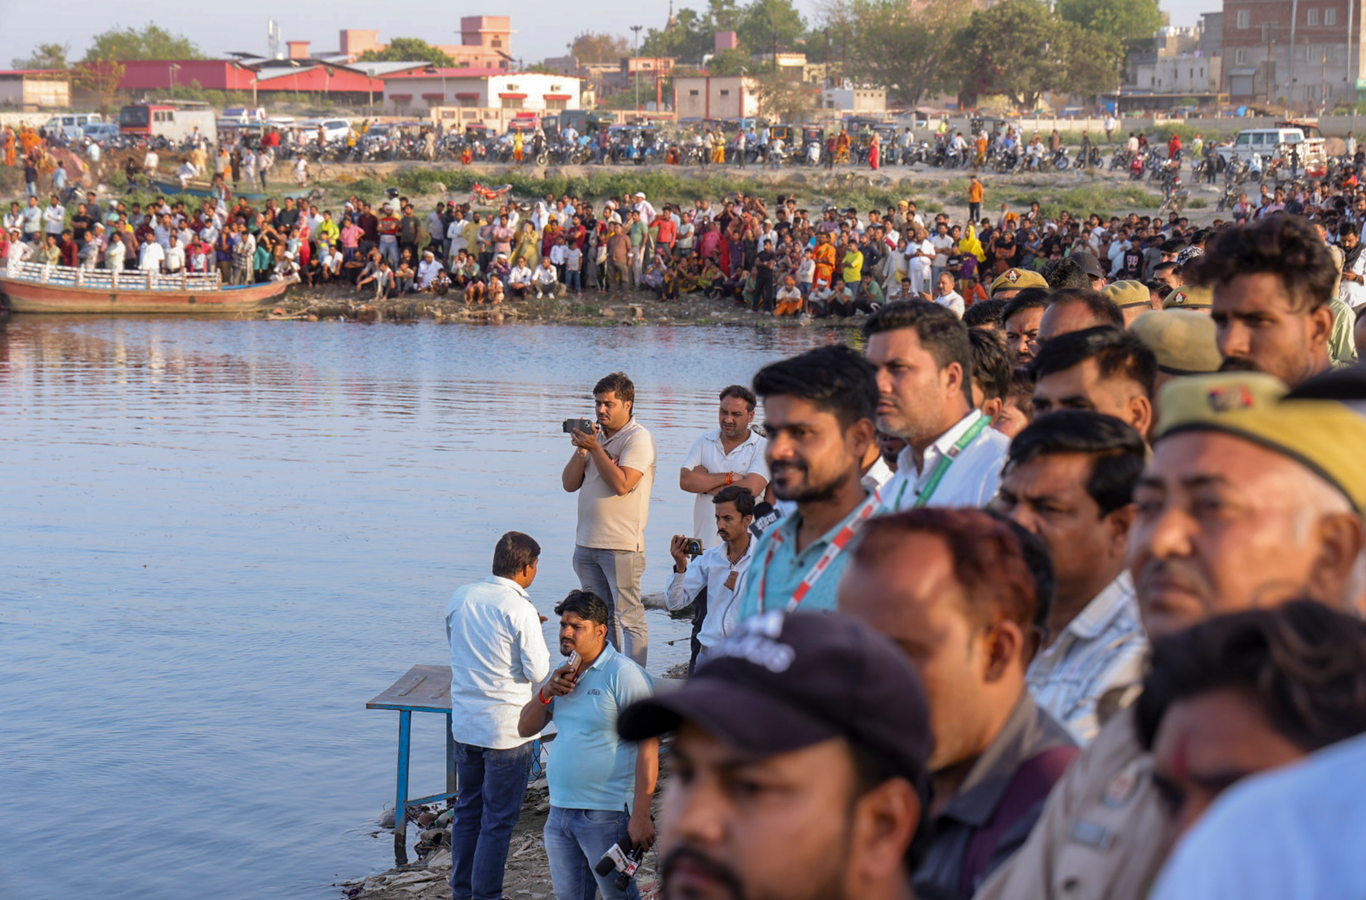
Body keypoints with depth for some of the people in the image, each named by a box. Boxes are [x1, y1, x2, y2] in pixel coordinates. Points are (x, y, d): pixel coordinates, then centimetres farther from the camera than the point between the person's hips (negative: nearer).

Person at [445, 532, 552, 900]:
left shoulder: (461, 597, 1)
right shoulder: (520, 610, -17)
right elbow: (538, 671, -15)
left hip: (464, 723, 6)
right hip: (507, 729, -6)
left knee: (467, 810, 19)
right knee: (498, 820, 3)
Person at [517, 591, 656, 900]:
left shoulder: (623, 675, -11)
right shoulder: (563, 674, 14)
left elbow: (648, 747, -16)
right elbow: (525, 728, 16)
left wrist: (640, 817, -22)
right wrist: (546, 692, -5)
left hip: (606, 815, -7)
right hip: (560, 813, 8)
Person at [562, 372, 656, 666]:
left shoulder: (638, 438, -7)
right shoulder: (596, 435, 15)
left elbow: (621, 484, -20)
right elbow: (569, 484, 11)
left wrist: (594, 447, -16)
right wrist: (581, 449, -3)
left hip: (621, 544, -8)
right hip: (586, 542, 8)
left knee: (628, 617, -6)